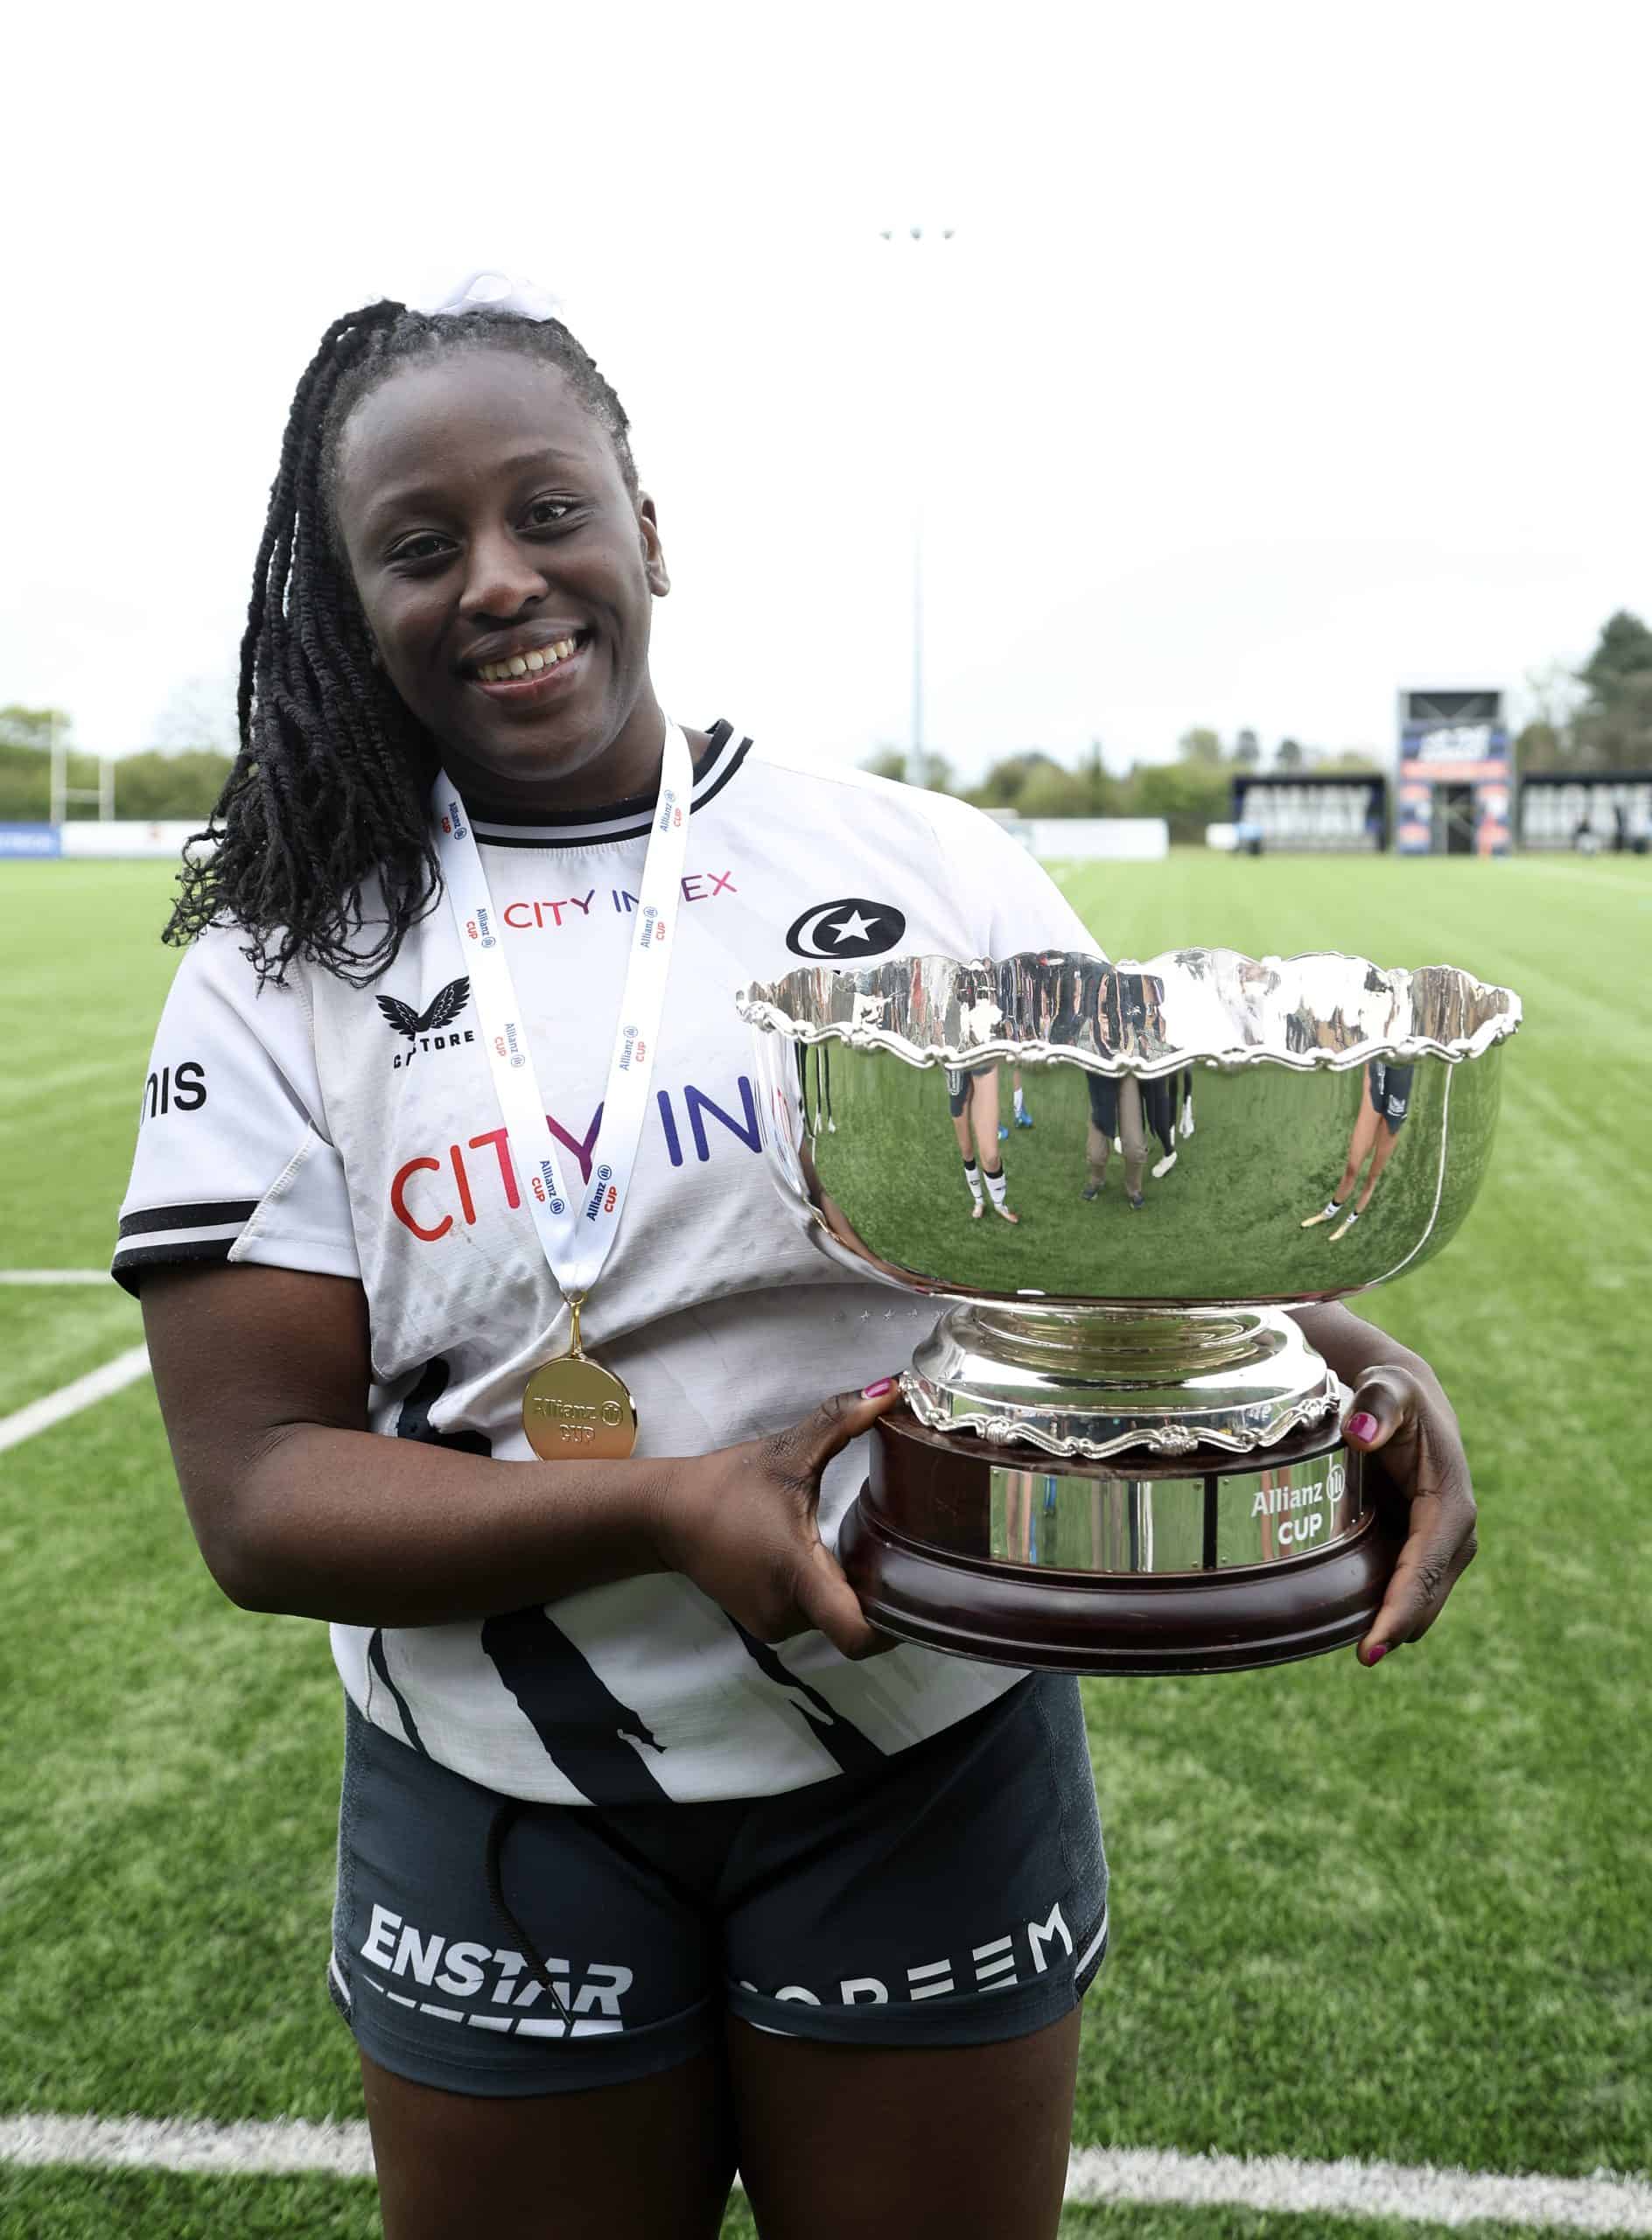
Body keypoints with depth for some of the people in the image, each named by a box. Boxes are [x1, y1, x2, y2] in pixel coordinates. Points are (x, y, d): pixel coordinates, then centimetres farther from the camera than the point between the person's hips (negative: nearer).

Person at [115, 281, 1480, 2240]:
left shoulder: (931, 867, -4)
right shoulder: (285, 968, -6)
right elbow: (254, 1491, -10)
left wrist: (1336, 1354, -22)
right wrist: (664, 1509, -25)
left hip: (937, 1775, 1)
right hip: (508, 1830, 0)